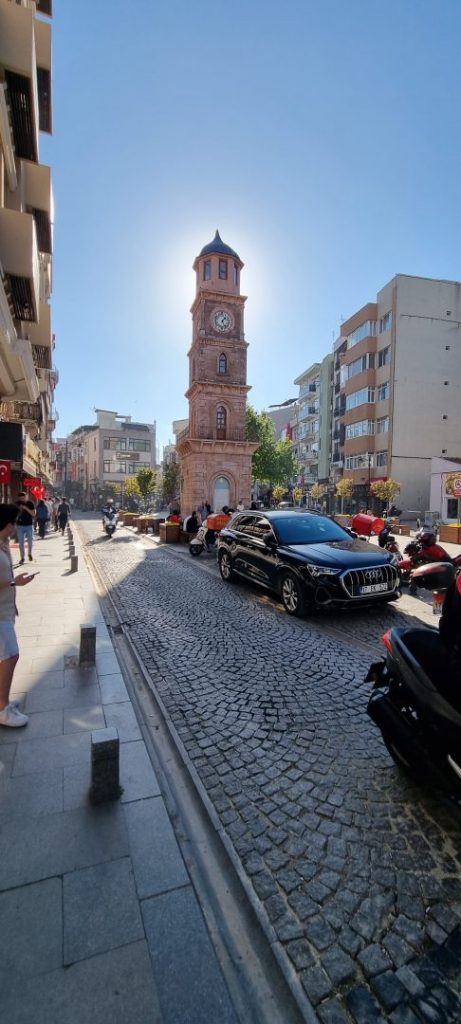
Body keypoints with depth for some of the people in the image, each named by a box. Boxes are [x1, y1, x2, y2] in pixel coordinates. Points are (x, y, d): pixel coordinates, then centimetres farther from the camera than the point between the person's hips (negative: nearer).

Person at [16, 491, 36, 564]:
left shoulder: (30, 503, -3)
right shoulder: (17, 504, 0)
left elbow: (33, 514, -9)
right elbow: (15, 514, 4)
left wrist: (26, 508, -20)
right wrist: (19, 511, -16)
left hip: (29, 525, -1)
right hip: (20, 525, 1)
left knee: (30, 542, 7)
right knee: (21, 543, 0)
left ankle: (30, 554, 30)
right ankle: (22, 558, 8)